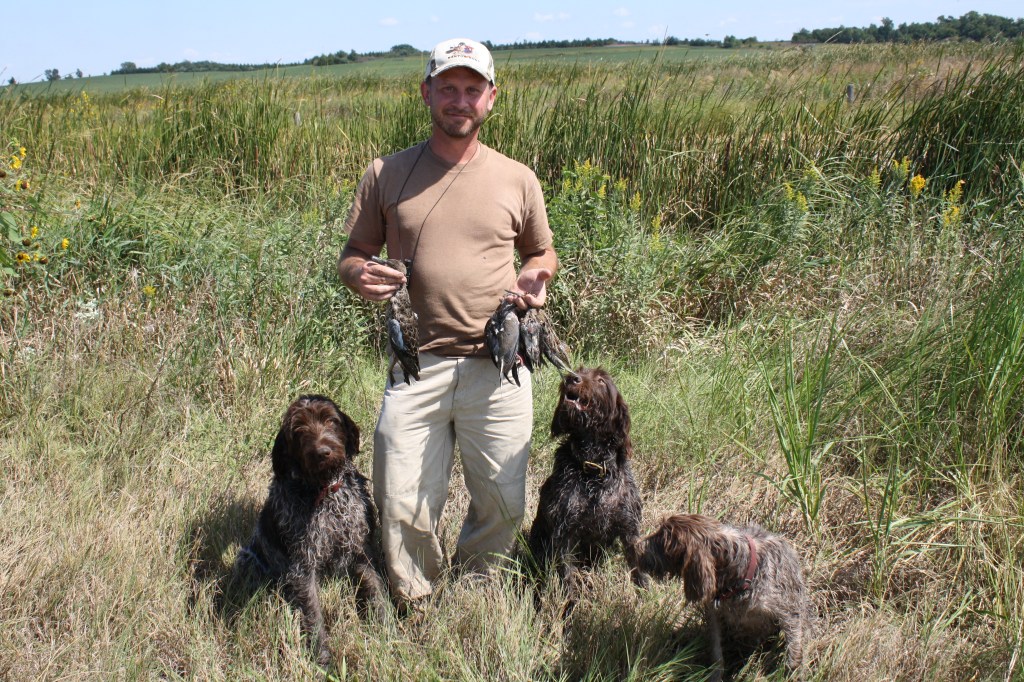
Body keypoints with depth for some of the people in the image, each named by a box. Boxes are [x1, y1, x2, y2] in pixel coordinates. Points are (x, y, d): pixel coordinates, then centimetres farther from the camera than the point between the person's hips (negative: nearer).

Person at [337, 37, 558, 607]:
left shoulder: (518, 180, 8)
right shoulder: (386, 175, 6)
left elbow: (543, 252, 21)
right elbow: (353, 253, 12)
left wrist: (534, 276, -2)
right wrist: (360, 275, -12)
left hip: (498, 367, 1)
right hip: (417, 365, -1)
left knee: (504, 506, 8)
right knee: (402, 507, 0)